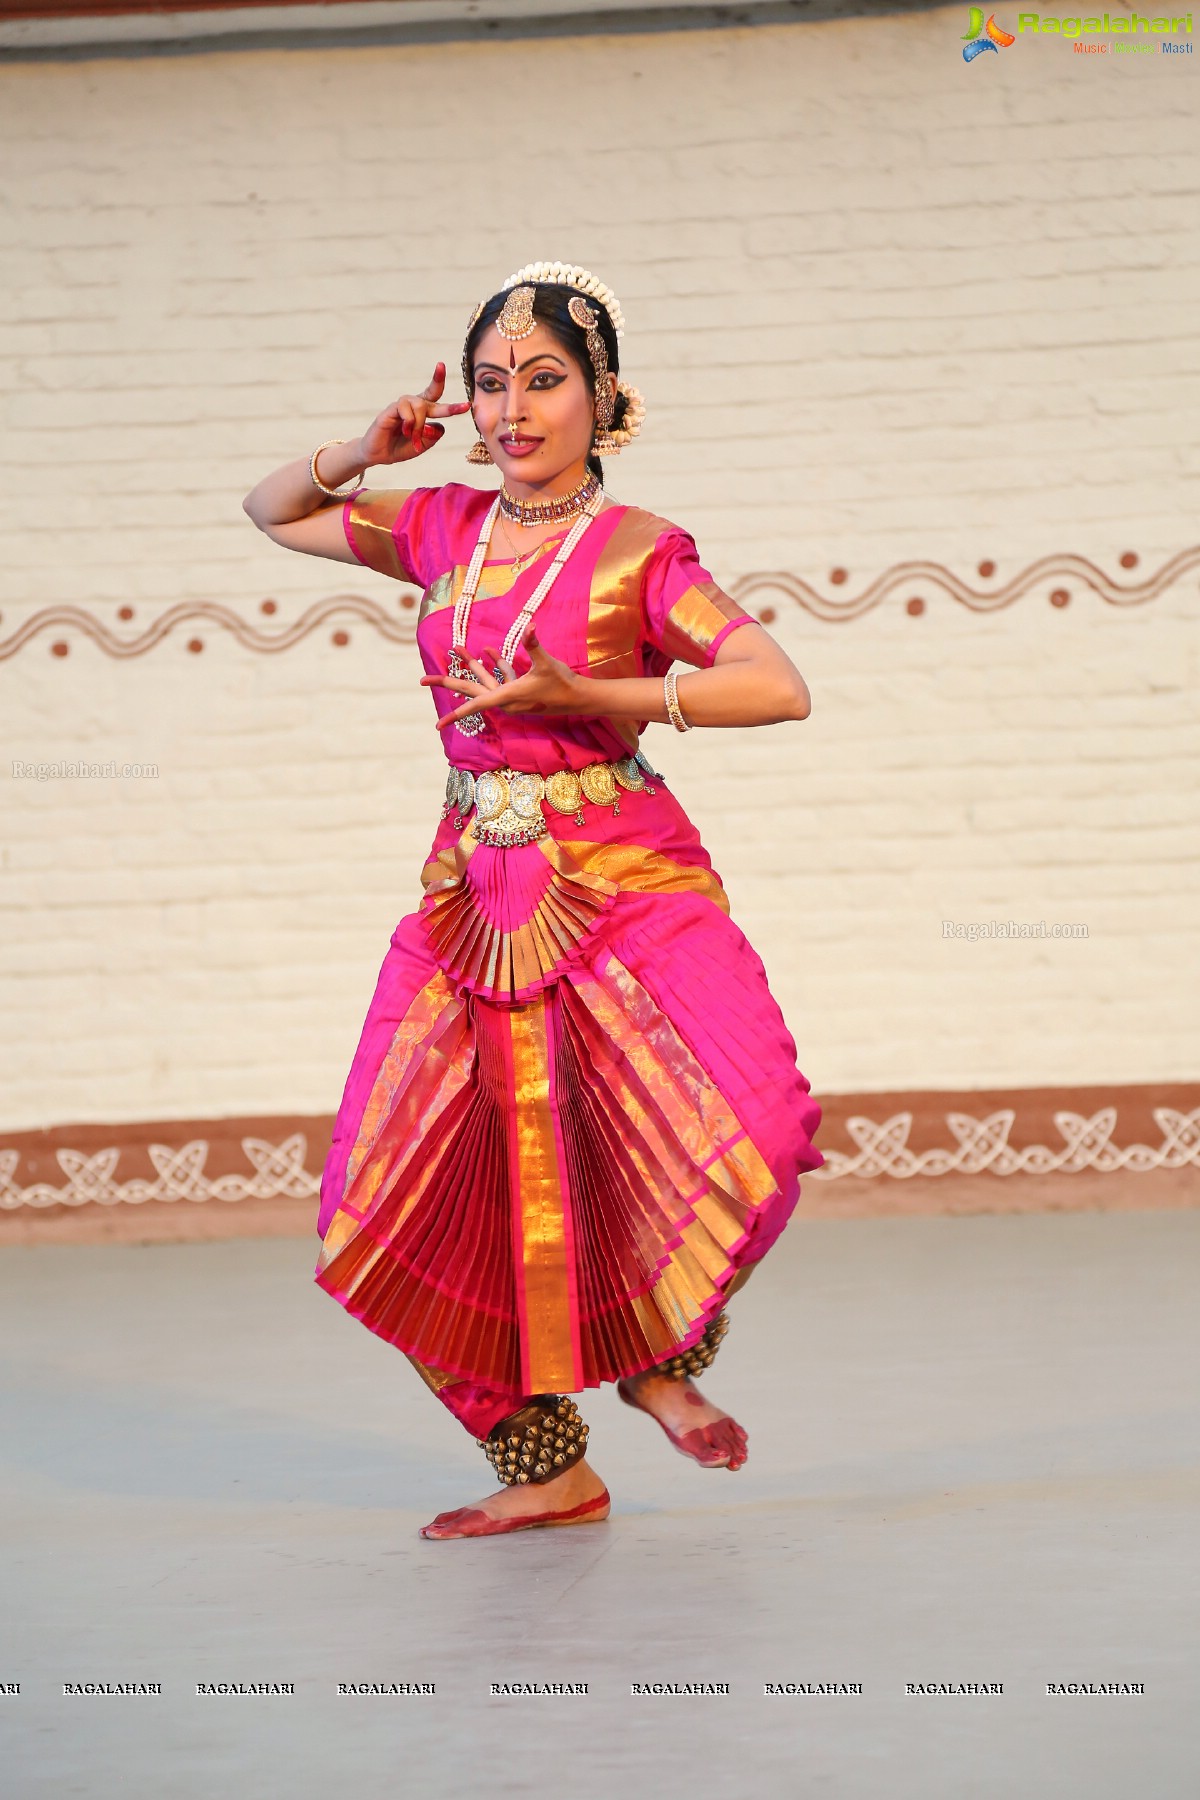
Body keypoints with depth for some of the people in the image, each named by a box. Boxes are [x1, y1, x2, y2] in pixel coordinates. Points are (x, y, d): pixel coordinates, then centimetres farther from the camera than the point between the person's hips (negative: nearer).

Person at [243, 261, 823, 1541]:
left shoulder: (637, 551, -5)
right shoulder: (444, 530, 9)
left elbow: (780, 687, -17)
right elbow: (271, 512, 23)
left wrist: (587, 695, -21)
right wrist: (362, 454, 4)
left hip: (627, 888, -4)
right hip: (476, 897, 5)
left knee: (739, 1134, -26)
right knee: (429, 1204, 0)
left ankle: (660, 1357, 5)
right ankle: (550, 1470, 18)